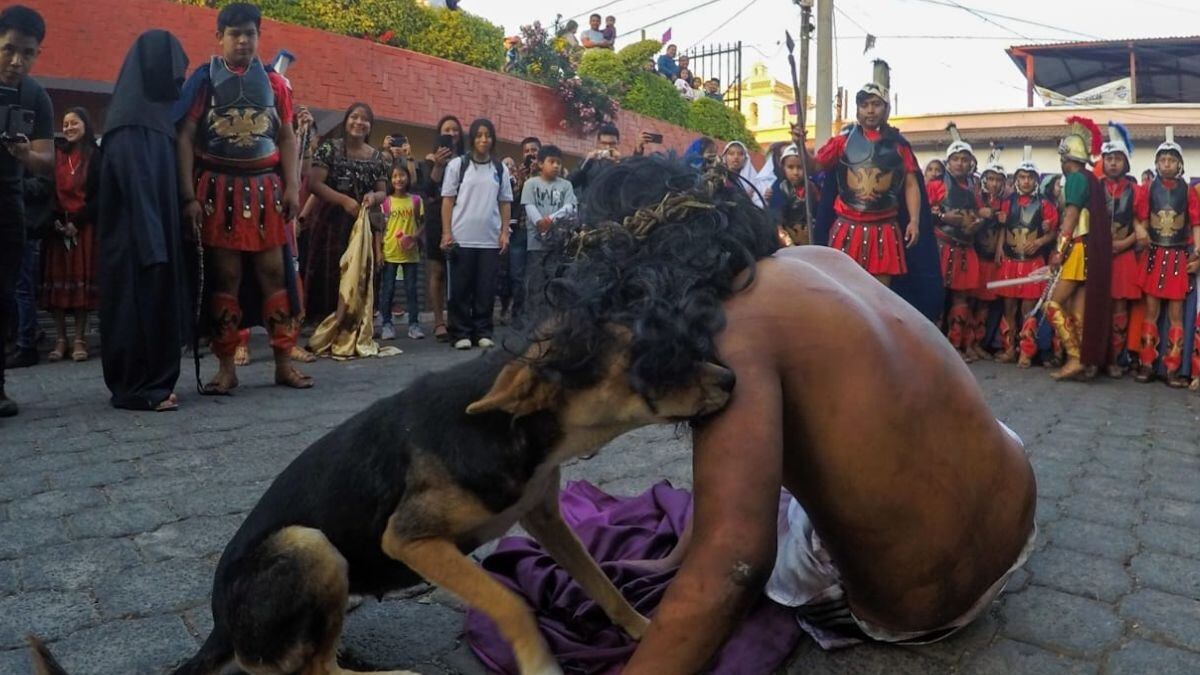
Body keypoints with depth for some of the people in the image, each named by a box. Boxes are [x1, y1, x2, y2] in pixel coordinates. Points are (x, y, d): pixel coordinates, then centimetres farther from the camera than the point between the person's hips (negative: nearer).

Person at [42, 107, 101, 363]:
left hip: (84, 226, -3)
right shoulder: (57, 155, 11)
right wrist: (56, 220, -6)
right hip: (57, 225, 3)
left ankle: (80, 339, 0)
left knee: (82, 279, -2)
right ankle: (60, 339, 2)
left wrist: (77, 222, -10)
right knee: (58, 280, -1)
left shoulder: (96, 156, 2)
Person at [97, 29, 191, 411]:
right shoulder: (131, 126, -13)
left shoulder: (152, 117, 15)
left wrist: (162, 241, 15)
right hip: (138, 239, -9)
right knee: (140, 306, -5)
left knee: (155, 305, 10)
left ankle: (151, 383, 17)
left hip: (155, 235, 9)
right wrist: (154, 244, -23)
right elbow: (136, 188, -19)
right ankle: (138, 389, 2)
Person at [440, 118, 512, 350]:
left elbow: (505, 203, 12)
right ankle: (460, 334, 7)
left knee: (486, 289, 4)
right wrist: (446, 233, -6)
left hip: (490, 239, 2)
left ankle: (482, 332, 11)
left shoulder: (500, 169, 11)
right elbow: (447, 200, 1)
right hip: (462, 238, -2)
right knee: (460, 289, 1)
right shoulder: (457, 164, 3)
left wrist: (504, 232, 3)